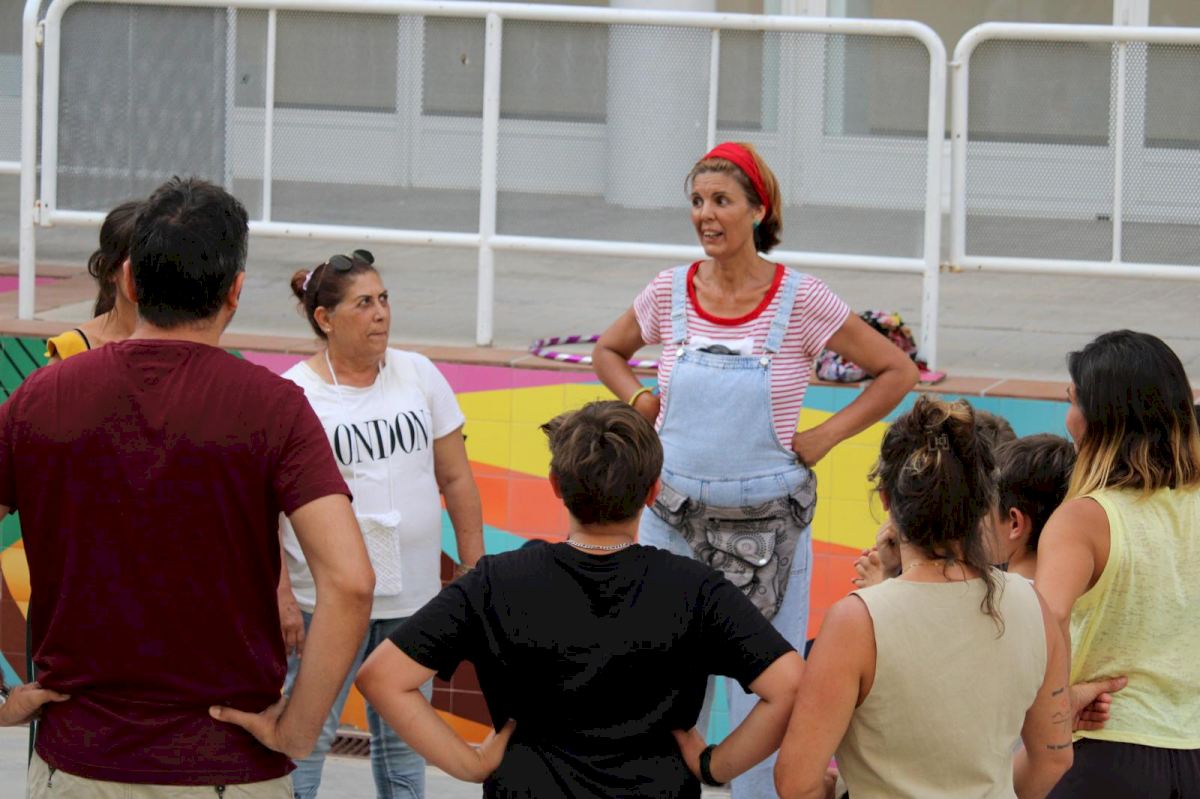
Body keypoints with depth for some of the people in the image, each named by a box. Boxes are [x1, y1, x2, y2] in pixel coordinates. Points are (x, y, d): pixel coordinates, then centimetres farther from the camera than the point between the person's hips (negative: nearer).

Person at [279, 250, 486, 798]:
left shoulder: (420, 376, 6)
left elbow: (456, 479, 11)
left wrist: (474, 569, 7)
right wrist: (281, 595, -14)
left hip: (413, 597, 4)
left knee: (402, 738, 13)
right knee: (307, 736, -1)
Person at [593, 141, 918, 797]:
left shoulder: (800, 301, -6)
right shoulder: (671, 292, 2)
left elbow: (897, 372, 1)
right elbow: (608, 352, 22)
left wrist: (823, 437, -4)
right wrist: (642, 406, 6)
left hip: (768, 528, -3)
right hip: (673, 518, 3)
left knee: (765, 698, -1)